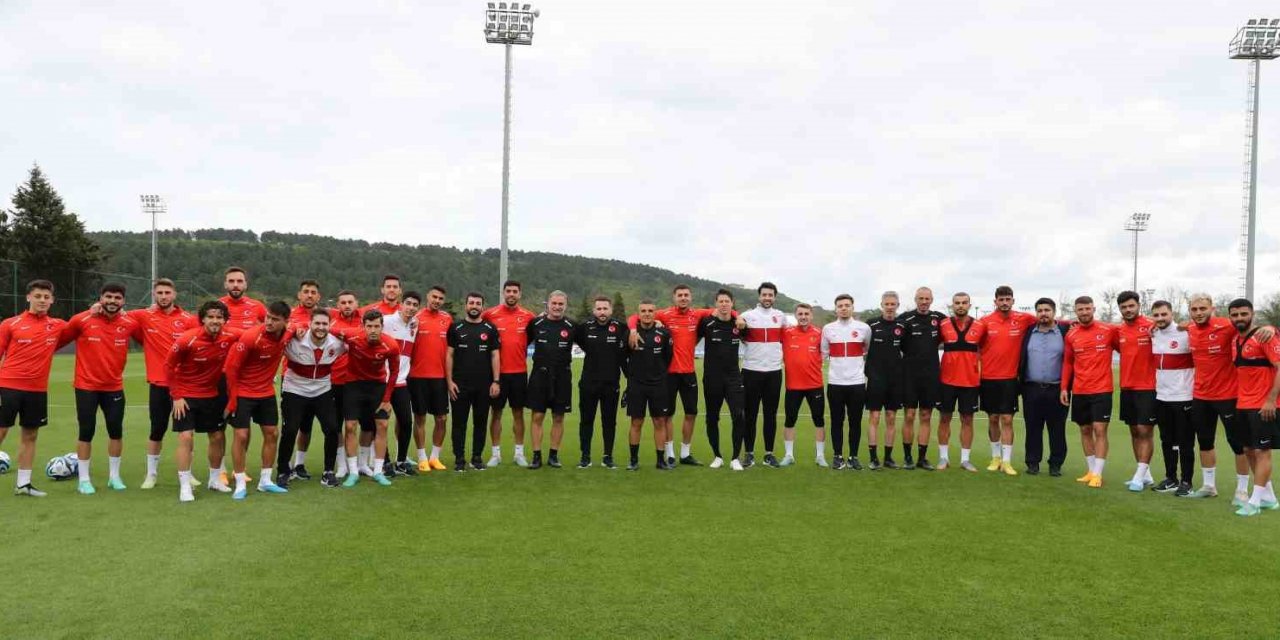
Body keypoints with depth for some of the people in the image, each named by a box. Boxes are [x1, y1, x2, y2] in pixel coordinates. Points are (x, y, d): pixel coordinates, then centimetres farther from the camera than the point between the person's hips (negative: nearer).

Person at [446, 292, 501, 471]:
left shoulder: (490, 329, 6)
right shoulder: (456, 328, 4)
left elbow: (495, 356, 5)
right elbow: (449, 355, 3)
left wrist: (496, 381, -3)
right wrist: (449, 380, -5)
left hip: (484, 385, 1)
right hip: (460, 385, -1)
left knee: (480, 422, 7)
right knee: (459, 422, 2)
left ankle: (476, 457, 16)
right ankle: (459, 459, 9)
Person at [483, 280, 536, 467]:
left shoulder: (528, 316, 1)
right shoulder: (490, 314, -3)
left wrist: (522, 352, 4)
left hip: (520, 372, 1)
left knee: (518, 413, 8)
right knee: (496, 412, 5)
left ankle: (519, 453, 15)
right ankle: (495, 453, 13)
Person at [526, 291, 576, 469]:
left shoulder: (571, 326, 0)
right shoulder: (536, 323, 1)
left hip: (562, 376, 0)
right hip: (539, 375, 0)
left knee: (558, 417, 6)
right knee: (537, 416, 0)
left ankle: (554, 455, 16)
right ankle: (536, 456, 6)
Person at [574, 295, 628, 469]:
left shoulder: (620, 328, -5)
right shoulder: (585, 328, -2)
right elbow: (571, 336, 15)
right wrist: (590, 351, 7)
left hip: (611, 384, -1)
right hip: (588, 383, 1)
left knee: (609, 421, 8)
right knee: (586, 420, 6)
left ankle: (608, 456, 18)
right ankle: (585, 456, 15)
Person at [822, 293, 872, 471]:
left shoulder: (863, 328, 2)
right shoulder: (828, 328, 4)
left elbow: (870, 352, 13)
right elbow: (823, 353, 13)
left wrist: (865, 370, 11)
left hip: (857, 383, 0)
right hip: (835, 383, 1)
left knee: (855, 421, 4)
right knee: (837, 421, 4)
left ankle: (854, 457, 12)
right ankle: (838, 456, 12)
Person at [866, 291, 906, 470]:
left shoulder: (902, 327, 5)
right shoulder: (871, 325, -2)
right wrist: (868, 371, -2)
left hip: (895, 379, 3)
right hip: (876, 379, -3)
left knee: (891, 418, 7)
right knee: (874, 417, -3)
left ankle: (888, 457, 15)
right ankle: (873, 458, 0)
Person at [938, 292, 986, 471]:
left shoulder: (980, 327, 0)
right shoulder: (943, 326, -2)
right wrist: (935, 369, 4)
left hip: (970, 381, 1)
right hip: (947, 380, 0)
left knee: (967, 419, 5)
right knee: (945, 418, 6)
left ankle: (965, 459, 13)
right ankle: (943, 457, 16)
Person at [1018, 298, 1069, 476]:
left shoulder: (1065, 332, 1)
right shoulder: (1028, 332, 8)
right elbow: (1021, 358, 11)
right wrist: (1020, 382, 5)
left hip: (1057, 390, -2)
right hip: (1032, 389, 2)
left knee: (1057, 430, 4)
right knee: (1033, 428, 6)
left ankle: (1056, 464, 13)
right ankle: (1033, 463, 14)